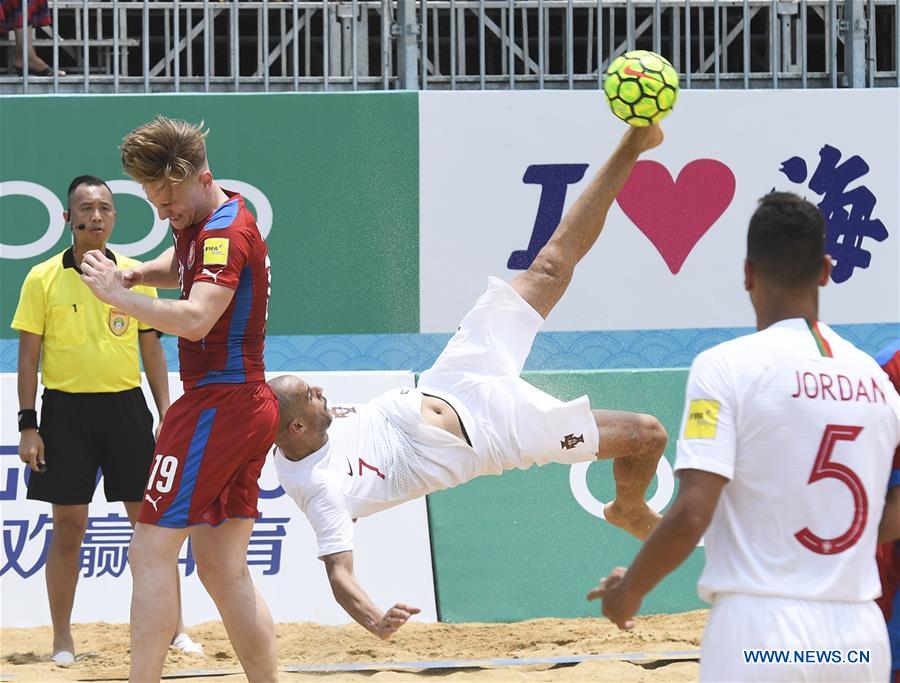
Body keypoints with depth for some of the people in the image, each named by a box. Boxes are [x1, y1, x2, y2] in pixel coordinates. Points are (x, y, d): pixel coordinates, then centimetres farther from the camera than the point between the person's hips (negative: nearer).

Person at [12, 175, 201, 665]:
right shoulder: (42, 279, 0)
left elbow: (151, 350, 11)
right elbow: (28, 354, 0)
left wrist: (165, 415, 5)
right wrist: (27, 425, -5)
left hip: (125, 406, 2)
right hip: (66, 409, -2)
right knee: (68, 525, 1)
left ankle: (173, 627, 12)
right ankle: (62, 639, 9)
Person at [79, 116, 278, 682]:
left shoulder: (225, 233, -16)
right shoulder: (200, 224, 15)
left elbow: (196, 318, -31)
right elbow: (180, 266, 36)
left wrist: (116, 294, -23)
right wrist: (140, 274, 13)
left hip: (218, 402, -10)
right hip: (248, 403, 10)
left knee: (152, 551, -10)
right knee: (223, 568, 10)